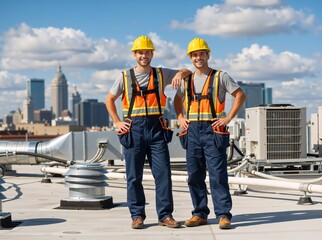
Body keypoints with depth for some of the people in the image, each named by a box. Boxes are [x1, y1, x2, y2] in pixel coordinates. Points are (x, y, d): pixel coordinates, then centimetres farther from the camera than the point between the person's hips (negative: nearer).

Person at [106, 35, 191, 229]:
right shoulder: (125, 77, 8)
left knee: (163, 173, -3)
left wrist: (180, 73, -10)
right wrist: (117, 122, 5)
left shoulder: (161, 74, 9)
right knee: (134, 176, 2)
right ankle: (137, 216, 11)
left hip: (156, 128, 1)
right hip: (133, 129, 0)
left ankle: (165, 215, 5)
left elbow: (188, 72, 14)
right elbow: (109, 99, 15)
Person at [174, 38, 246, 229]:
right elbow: (178, 99, 29)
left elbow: (240, 95, 0)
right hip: (192, 131, 5)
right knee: (195, 175, 6)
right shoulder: (187, 79, 14)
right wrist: (180, 117, 13)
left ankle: (224, 215, -5)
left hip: (213, 130, -5)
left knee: (218, 175, -8)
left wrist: (229, 118, -7)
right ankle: (200, 214, 15)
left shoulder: (220, 76, 1)